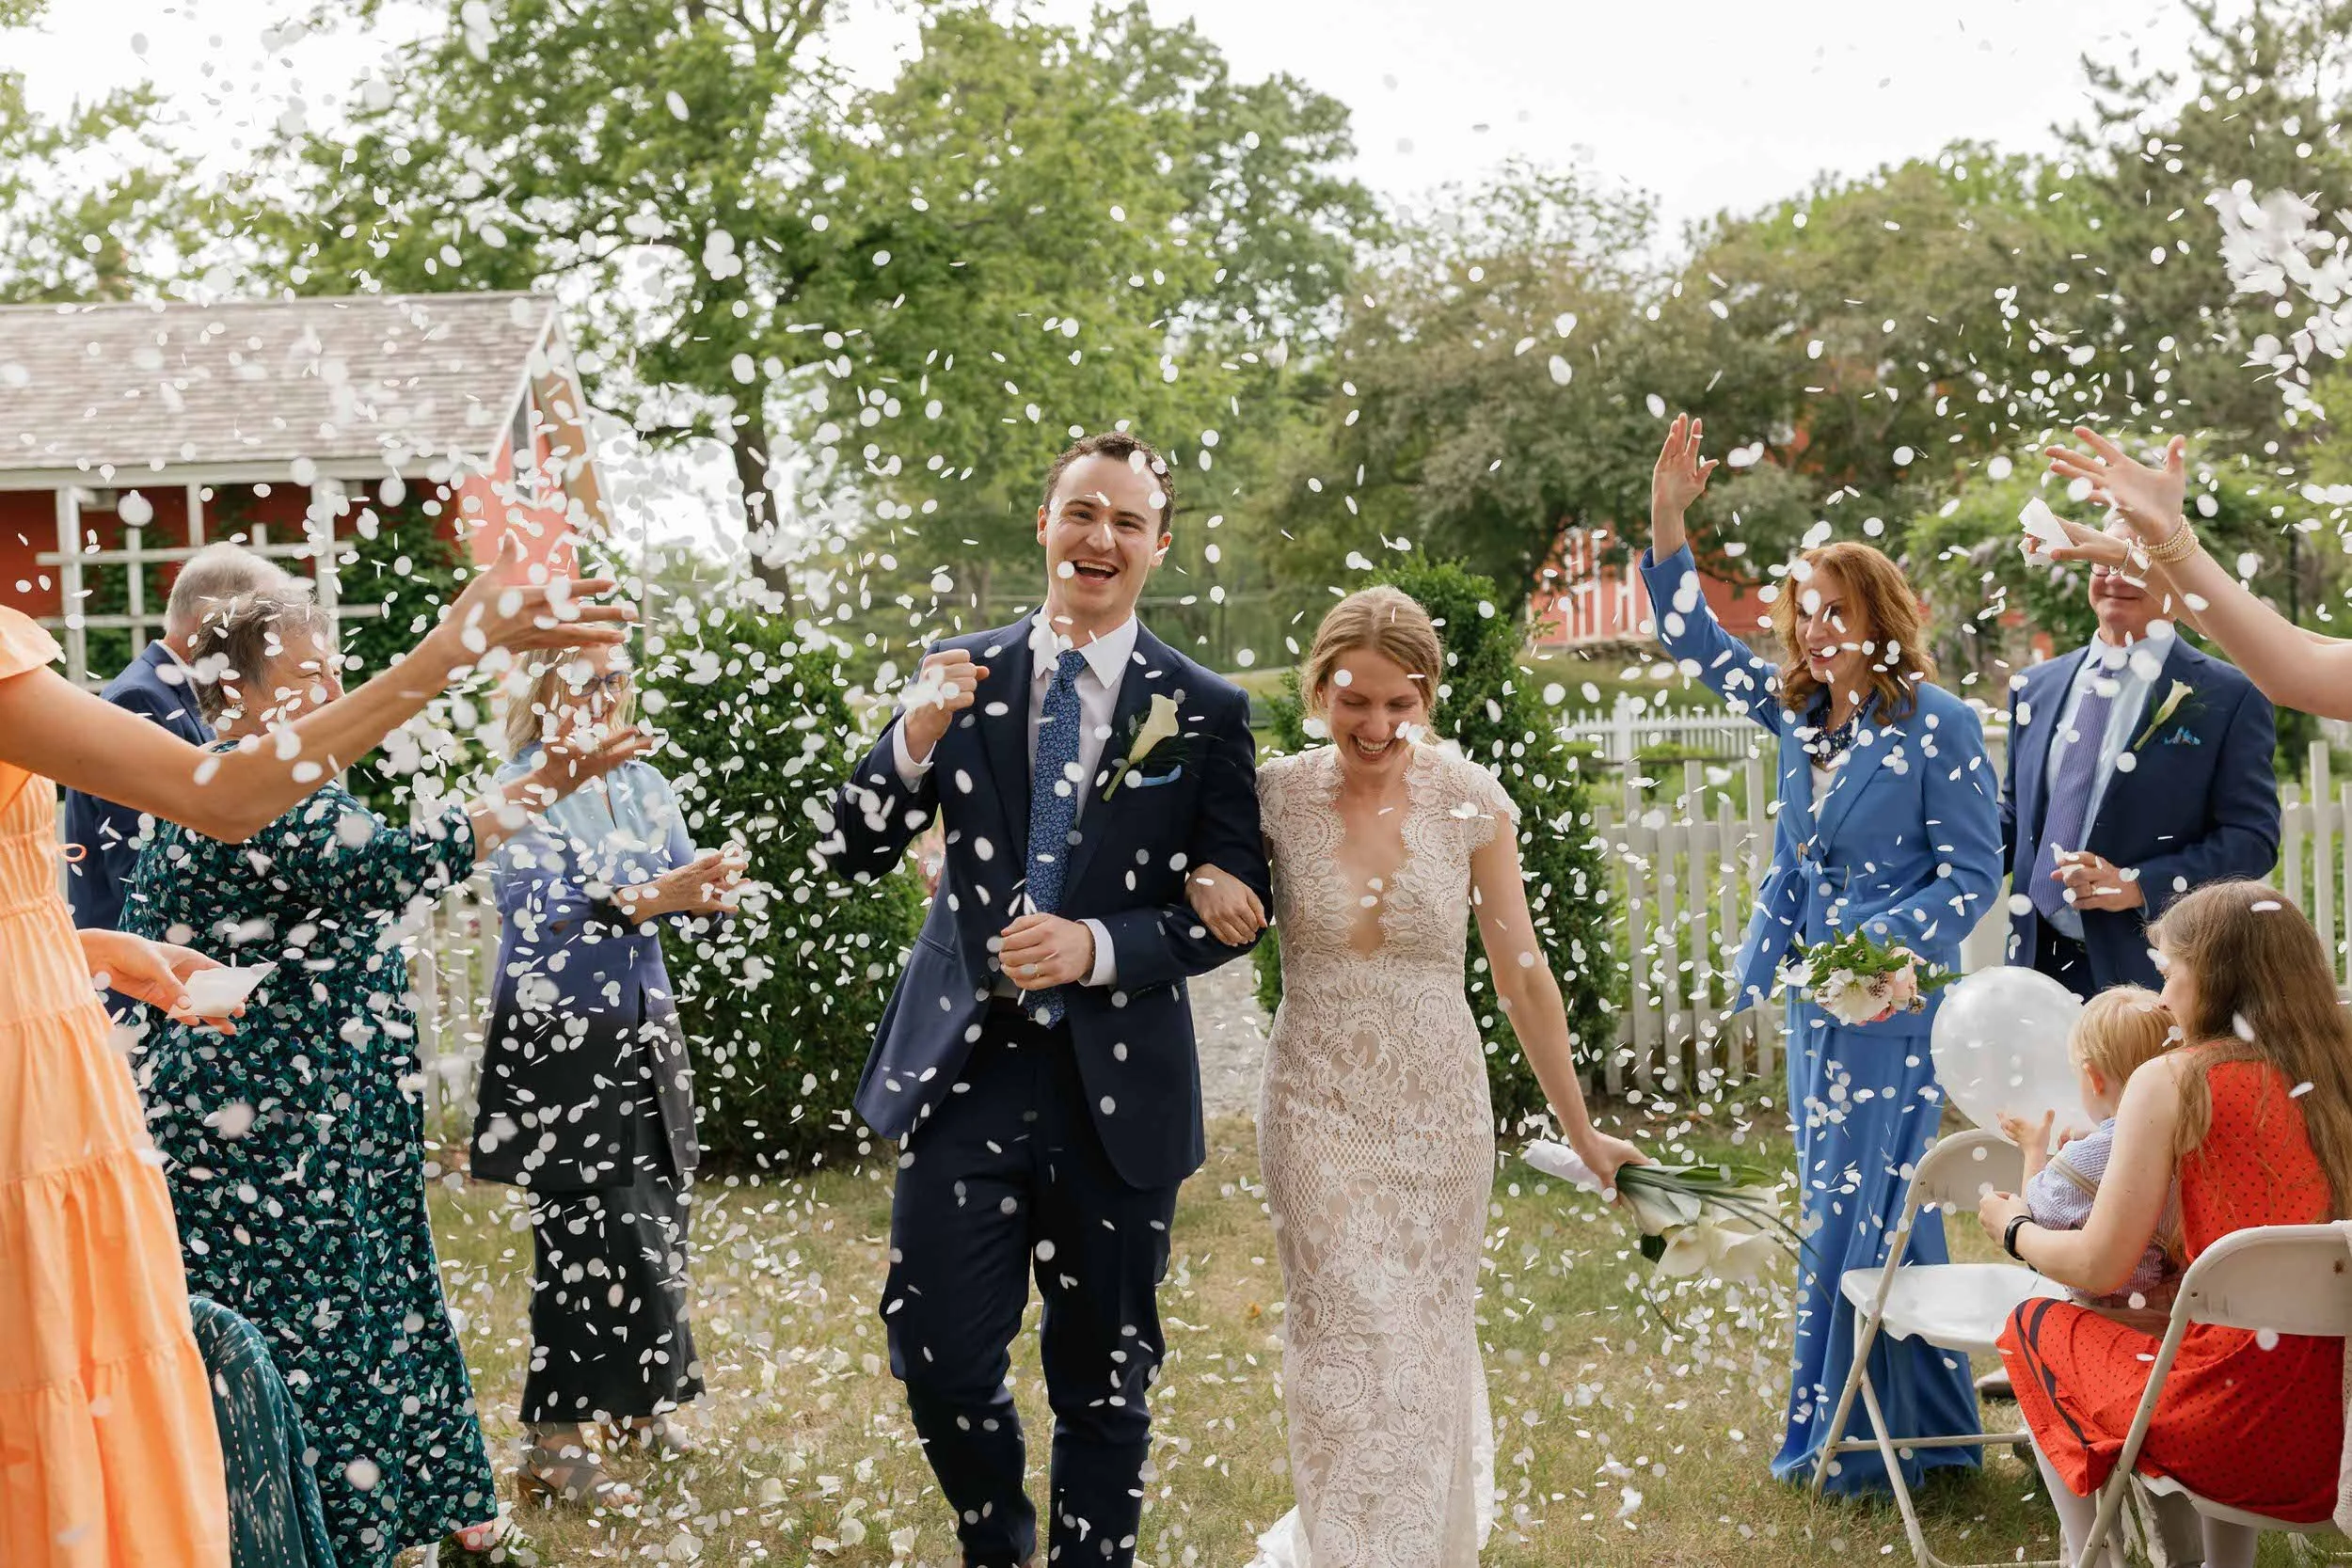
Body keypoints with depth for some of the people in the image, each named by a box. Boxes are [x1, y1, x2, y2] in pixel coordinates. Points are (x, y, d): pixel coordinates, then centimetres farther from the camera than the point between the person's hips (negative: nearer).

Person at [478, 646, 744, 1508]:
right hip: (557, 1040, -6)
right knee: (583, 1229, -7)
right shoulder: (523, 790, -7)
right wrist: (649, 898, -29)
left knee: (655, 1220, 11)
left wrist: (708, 889, -15)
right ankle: (553, 1441, 2)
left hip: (642, 1033, 6)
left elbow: (677, 902, 8)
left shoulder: (645, 786, 11)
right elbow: (538, 913, -19)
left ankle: (644, 1395, 30)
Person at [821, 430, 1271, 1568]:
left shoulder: (1205, 712, 0)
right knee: (941, 1363, 1)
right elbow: (852, 856, 2)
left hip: (1116, 1090, 0)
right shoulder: (963, 672, 3)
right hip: (963, 1071, 1)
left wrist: (1101, 948, -18)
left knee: (1105, 1381, 11)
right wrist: (913, 741, -17)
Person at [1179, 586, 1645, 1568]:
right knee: (1343, 1351, -1)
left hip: (1438, 1111, 1)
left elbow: (1521, 976, -2)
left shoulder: (1470, 801, -8)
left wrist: (1580, 1129, 2)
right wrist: (1204, 881, -16)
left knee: (1428, 1341, 13)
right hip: (1317, 1110, 0)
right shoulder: (1277, 793, -7)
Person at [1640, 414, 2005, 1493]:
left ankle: (1882, 1434, 6)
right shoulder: (1797, 713, 9)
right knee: (1837, 1202, 13)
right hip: (1814, 993, 7)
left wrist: (1894, 951, -24)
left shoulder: (1938, 724, -10)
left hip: (1894, 998, -7)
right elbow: (1696, 642, 12)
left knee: (1864, 1209, -5)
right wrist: (1668, 521, 1)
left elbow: (1973, 871, -10)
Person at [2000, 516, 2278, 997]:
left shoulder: (2230, 697, -4)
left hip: (2151, 971, -4)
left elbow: (2253, 837, -7)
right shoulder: (2037, 686, 12)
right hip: (2037, 958, 4)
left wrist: (2139, 885, -18)